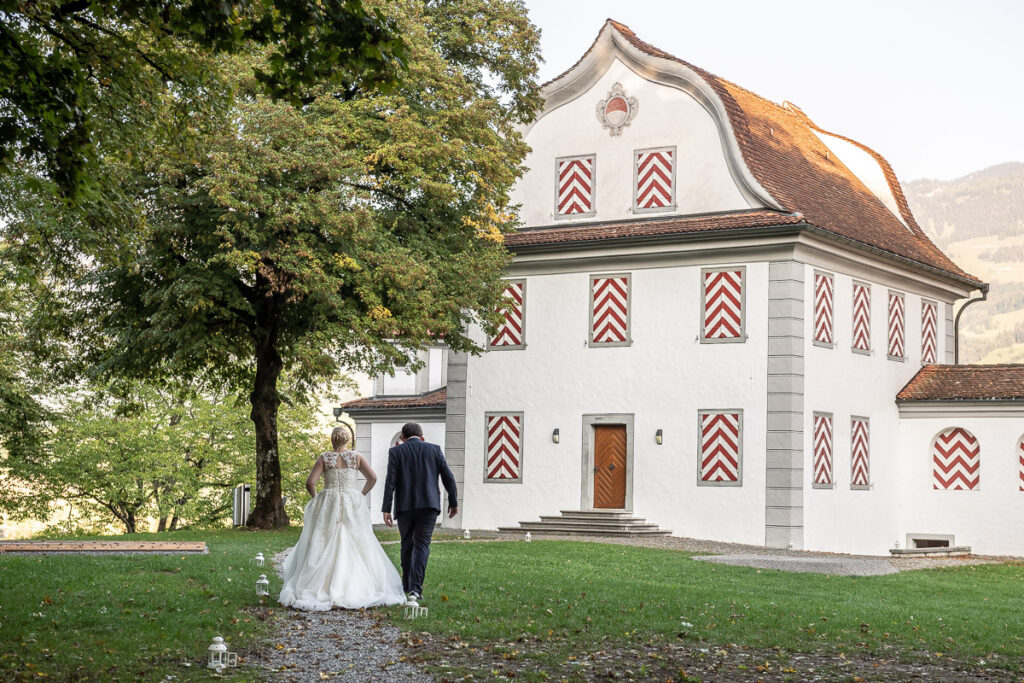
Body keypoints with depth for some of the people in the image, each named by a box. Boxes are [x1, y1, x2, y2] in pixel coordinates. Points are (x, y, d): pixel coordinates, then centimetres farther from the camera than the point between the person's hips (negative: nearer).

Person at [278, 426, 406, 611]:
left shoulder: (324, 458, -2)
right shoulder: (356, 457, 2)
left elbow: (310, 483, -8)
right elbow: (372, 478, -5)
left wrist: (316, 497, 10)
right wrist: (361, 495, 8)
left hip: (328, 506, -1)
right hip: (352, 505, 1)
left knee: (324, 548, 1)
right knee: (354, 547, 5)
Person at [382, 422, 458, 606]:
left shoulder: (396, 452, 3)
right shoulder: (434, 450, 6)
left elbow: (390, 481, -5)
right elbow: (448, 477, 4)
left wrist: (386, 509, -5)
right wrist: (453, 502, 13)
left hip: (405, 506, 0)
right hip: (429, 504, 0)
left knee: (407, 545, 16)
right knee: (422, 545, -3)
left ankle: (408, 586, 27)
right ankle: (415, 591, -17)